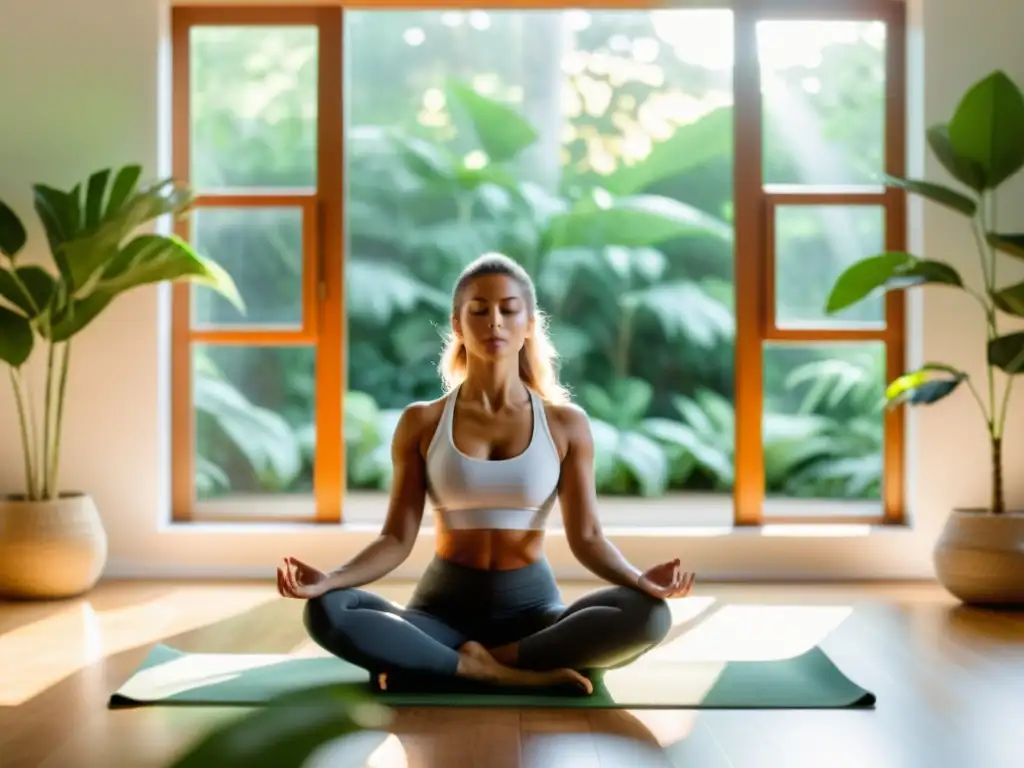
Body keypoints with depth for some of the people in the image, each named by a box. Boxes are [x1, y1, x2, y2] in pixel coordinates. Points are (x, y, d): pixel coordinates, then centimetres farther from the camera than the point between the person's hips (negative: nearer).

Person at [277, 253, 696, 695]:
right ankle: (508, 673, -27)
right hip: (444, 606, 0)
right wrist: (327, 580, -21)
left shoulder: (566, 424, 1)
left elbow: (586, 537, -3)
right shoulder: (421, 422, 1)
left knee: (647, 615, -30)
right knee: (326, 612, -29)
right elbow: (397, 539, -2)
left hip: (532, 607, 0)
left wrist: (639, 580, -24)